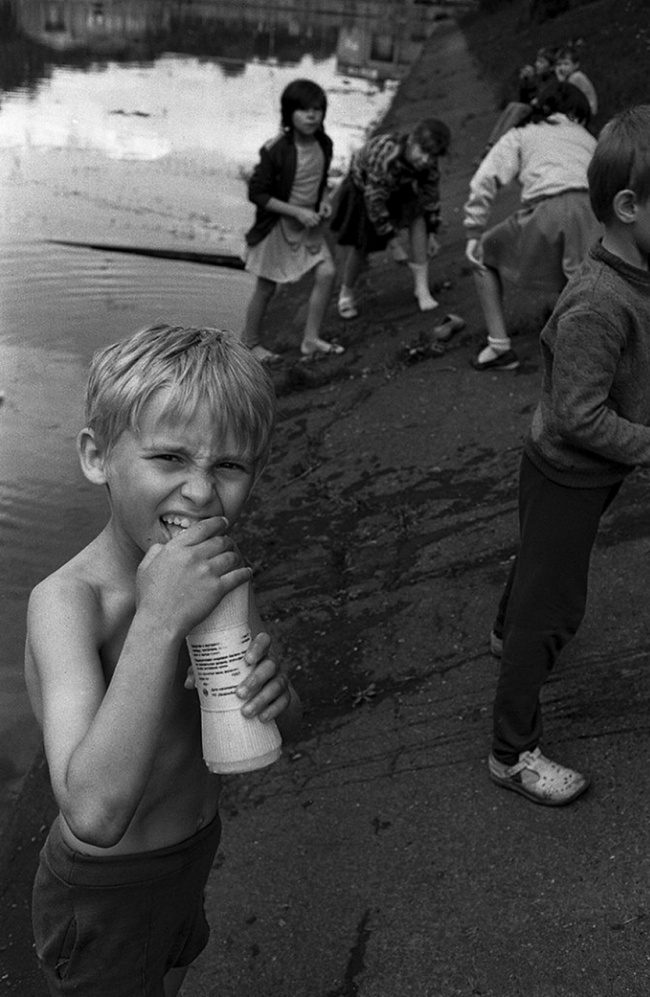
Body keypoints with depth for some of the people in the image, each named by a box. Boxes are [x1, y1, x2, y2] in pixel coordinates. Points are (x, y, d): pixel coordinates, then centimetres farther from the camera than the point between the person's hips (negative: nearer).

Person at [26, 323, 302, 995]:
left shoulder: (210, 565, -11)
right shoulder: (67, 601, -31)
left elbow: (287, 720, -1)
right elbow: (95, 814, -43)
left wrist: (273, 693, -25)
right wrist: (159, 619, -46)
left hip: (194, 857, 6)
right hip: (103, 892, -6)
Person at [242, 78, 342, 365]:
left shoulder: (323, 144, -3)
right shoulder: (276, 150, -23)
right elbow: (257, 193, -19)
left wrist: (324, 201, -5)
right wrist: (297, 212, -23)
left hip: (309, 223, 6)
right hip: (277, 225, -6)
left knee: (326, 274, -8)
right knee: (266, 288, 5)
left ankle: (310, 340, 3)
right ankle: (251, 343, 25)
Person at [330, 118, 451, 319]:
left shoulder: (427, 164, -24)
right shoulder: (385, 159, -43)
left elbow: (431, 195, -9)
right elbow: (374, 199, -33)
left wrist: (431, 232, -6)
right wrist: (388, 234, -25)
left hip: (397, 191, 5)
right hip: (363, 188, -5)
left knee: (418, 218, -18)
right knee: (359, 247, -3)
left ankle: (422, 288, -12)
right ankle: (346, 293, 26)